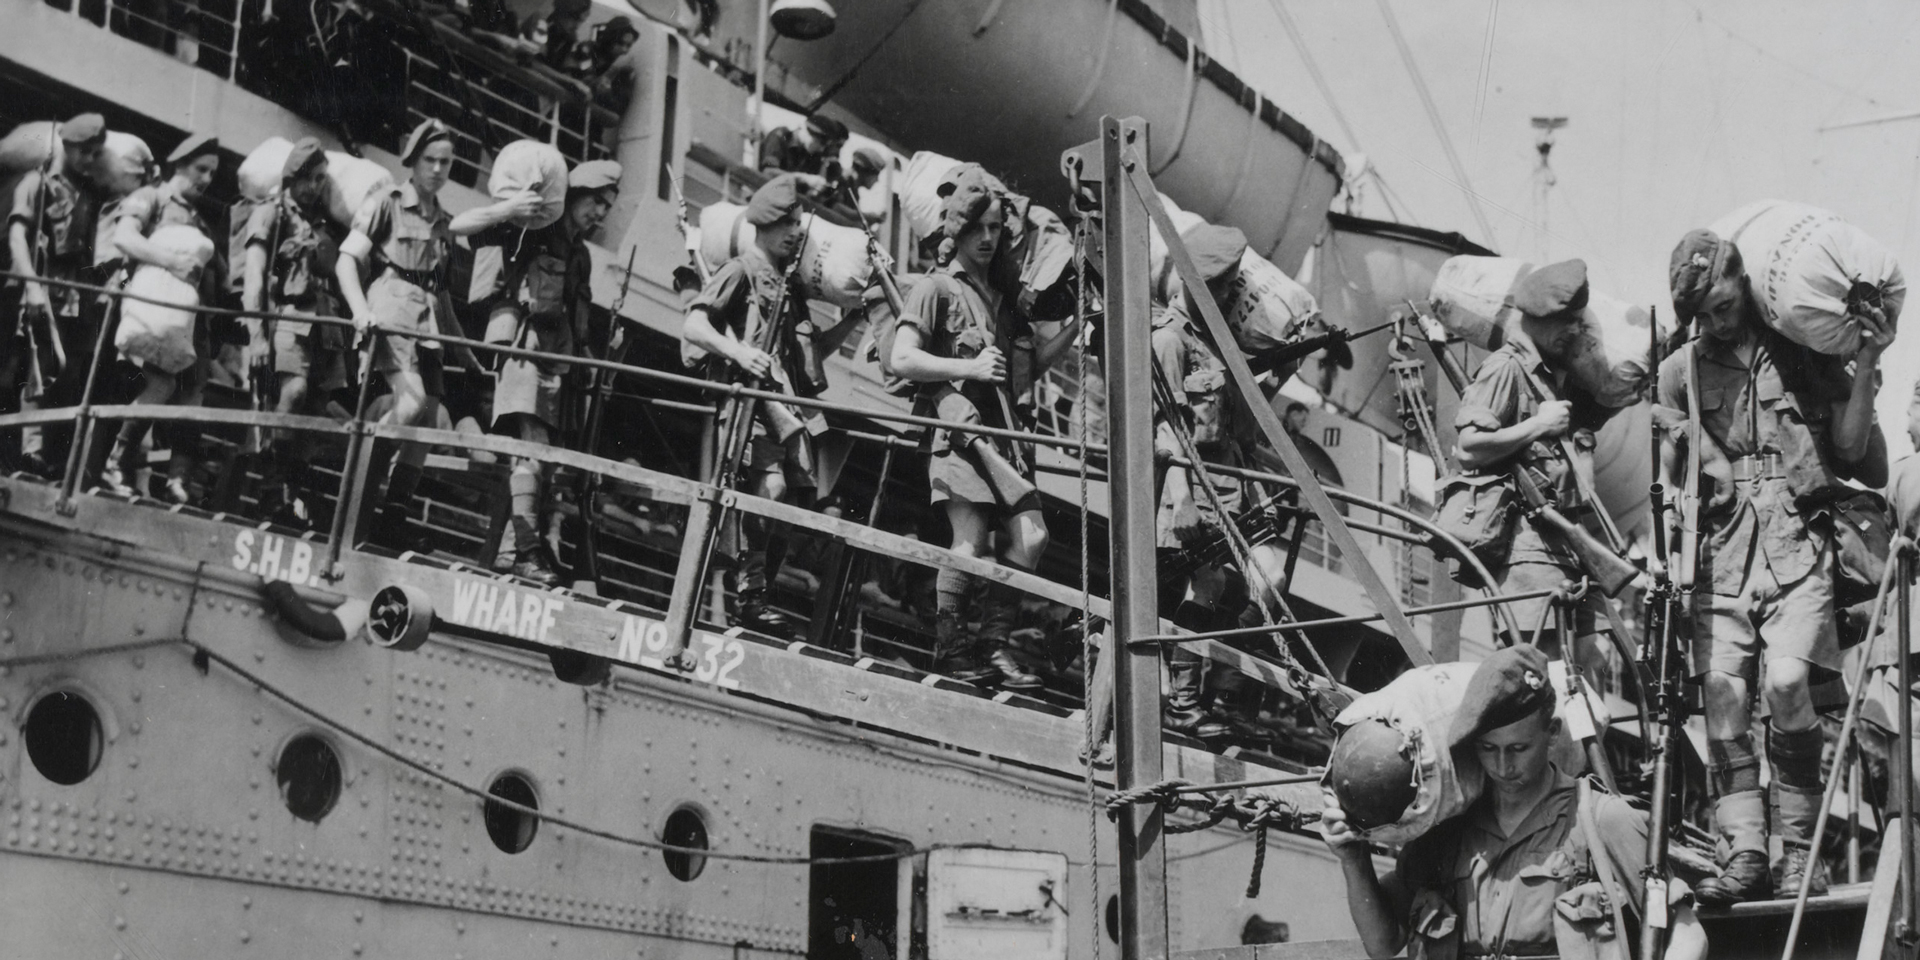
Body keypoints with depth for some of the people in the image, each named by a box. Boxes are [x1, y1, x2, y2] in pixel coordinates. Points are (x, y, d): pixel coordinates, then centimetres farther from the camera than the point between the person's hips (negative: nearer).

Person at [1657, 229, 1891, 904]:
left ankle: (1800, 844, -6)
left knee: (1785, 682, -19)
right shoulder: (1682, 370, 12)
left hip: (1797, 543, -2)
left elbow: (1851, 448, 4)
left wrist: (1867, 363, -3)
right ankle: (1745, 853, -6)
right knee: (1721, 689, -11)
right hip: (1721, 549, 2)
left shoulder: (1806, 354, 9)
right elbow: (1670, 481, 14)